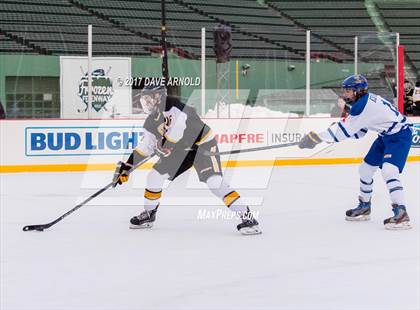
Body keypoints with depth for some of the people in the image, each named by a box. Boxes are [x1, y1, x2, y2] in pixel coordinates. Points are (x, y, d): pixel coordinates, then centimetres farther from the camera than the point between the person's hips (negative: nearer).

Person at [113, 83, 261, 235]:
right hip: (182, 149, 9)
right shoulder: (151, 121, 6)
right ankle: (148, 214, 25)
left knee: (215, 183, -25)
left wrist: (165, 144, -31)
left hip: (203, 145, -9)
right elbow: (145, 146, 14)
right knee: (155, 176, 5)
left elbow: (181, 122, -35)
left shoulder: (170, 105, -20)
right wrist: (127, 166, 10)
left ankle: (247, 217, -26)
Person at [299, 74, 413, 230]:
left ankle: (401, 214, -30)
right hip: (387, 135, 11)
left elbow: (345, 129, -23)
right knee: (366, 168, 15)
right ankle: (364, 207, 31)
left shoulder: (363, 104, -24)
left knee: (388, 170, -27)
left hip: (400, 135, -11)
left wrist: (317, 137, -20)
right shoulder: (364, 101, 7)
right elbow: (358, 131, 11)